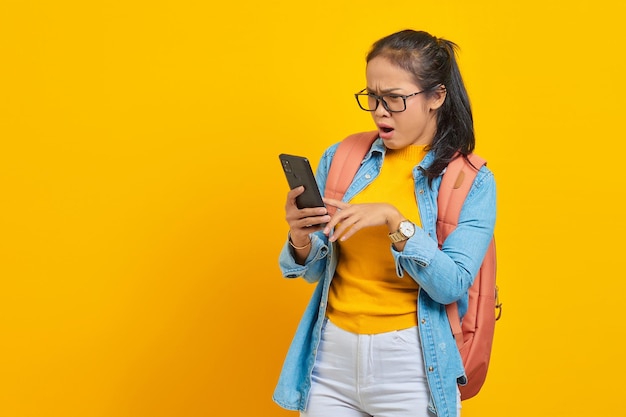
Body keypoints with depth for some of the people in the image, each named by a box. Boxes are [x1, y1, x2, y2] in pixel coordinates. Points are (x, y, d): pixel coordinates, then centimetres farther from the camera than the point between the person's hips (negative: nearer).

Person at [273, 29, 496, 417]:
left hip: (411, 364, -2)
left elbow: (452, 286, -15)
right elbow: (316, 271, 6)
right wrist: (301, 240, -16)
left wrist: (394, 221, -25)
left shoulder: (472, 182, -6)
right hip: (331, 355, 3)